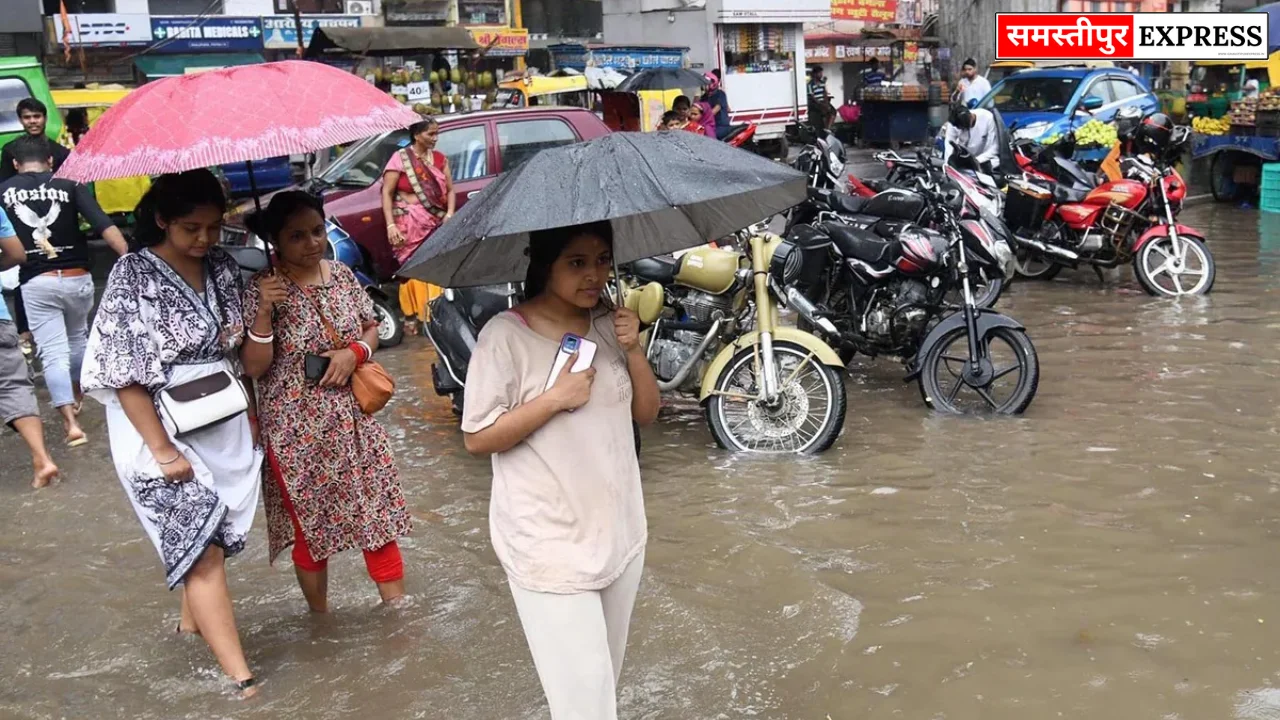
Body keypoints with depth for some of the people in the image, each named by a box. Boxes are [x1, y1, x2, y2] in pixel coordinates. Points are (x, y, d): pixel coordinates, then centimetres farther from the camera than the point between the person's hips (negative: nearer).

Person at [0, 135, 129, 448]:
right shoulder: (69, 184, -1)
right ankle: (75, 396, 45)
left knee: (53, 353, 0)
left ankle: (71, 423, -10)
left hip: (35, 282, -1)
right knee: (77, 337, 26)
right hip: (76, 277, 1)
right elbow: (103, 224, -13)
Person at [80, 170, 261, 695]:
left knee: (205, 536, 16)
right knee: (203, 547, -7)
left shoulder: (222, 267, 3)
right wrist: (162, 451, -18)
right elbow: (123, 374, -15)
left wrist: (251, 415, 13)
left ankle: (193, 622, 40)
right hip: (166, 430, -6)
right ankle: (240, 680, -5)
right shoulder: (133, 276, -13)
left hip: (224, 422, 6)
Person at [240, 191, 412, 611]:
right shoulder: (263, 288, -11)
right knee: (310, 526, 11)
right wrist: (263, 313, -27)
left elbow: (372, 329, 13)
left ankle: (398, 605, 22)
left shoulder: (343, 276, 2)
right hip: (297, 430, -4)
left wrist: (355, 352, -8)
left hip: (354, 419, 4)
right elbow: (253, 368, -13)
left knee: (379, 510, 8)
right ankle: (320, 617, 29)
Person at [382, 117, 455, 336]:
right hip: (410, 225, -3)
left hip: (437, 224, 4)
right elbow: (387, 193, -3)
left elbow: (450, 190, 12)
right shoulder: (400, 158, -1)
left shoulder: (440, 158, 11)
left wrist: (450, 214, -5)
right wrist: (391, 225, -11)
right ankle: (411, 317, 2)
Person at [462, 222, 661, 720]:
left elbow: (646, 413, 7)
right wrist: (555, 398, -21)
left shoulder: (609, 326, 4)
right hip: (550, 544, -6)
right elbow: (477, 438, -11)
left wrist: (633, 349, -8)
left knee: (606, 678, 18)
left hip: (620, 532, 6)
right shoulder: (506, 335, -13)